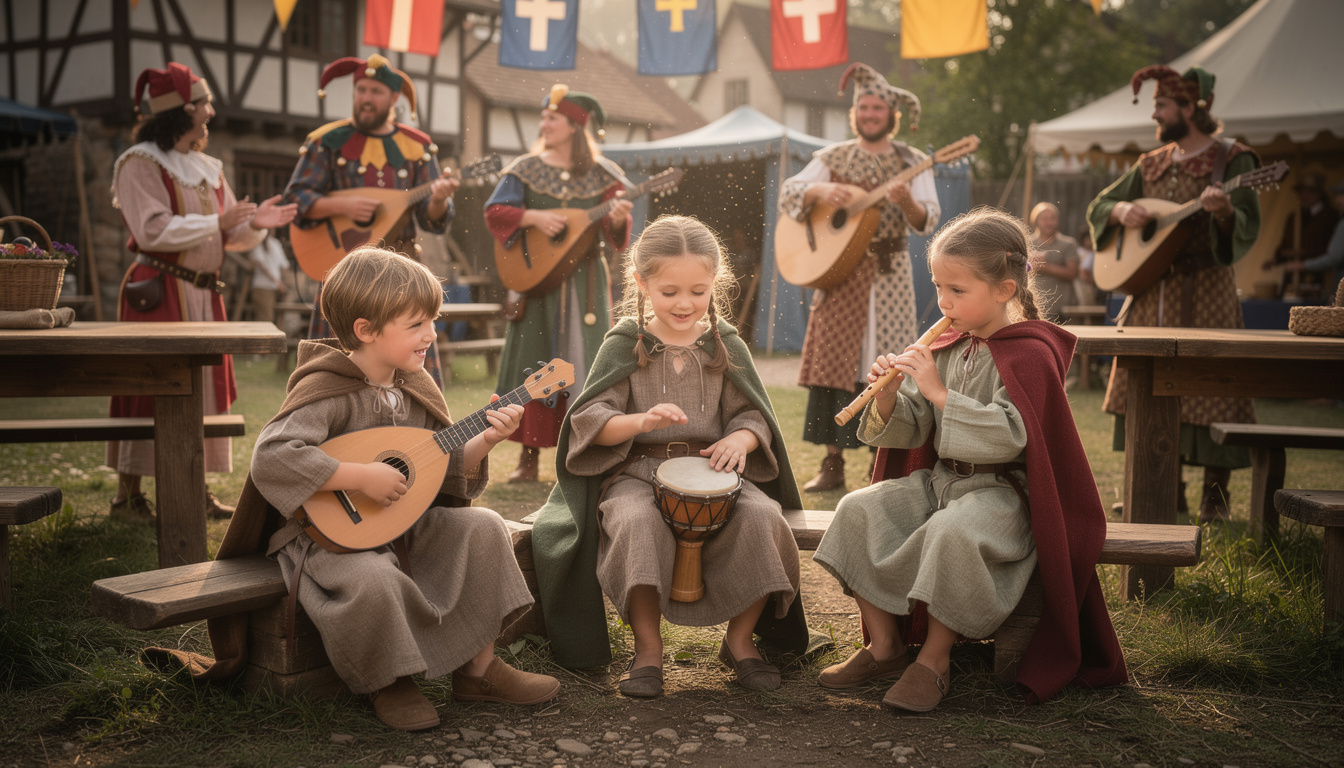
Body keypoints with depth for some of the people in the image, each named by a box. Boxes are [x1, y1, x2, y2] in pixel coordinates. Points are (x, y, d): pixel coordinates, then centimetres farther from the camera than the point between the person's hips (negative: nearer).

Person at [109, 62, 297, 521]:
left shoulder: (207, 168, 17)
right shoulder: (139, 164, -6)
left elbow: (231, 237, 17)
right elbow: (153, 230, -18)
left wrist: (254, 224, -5)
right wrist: (218, 222, -17)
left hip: (204, 291, 8)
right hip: (158, 290, -8)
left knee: (205, 387, 8)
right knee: (152, 388, -7)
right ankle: (127, 494, 1)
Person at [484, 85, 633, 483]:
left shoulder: (601, 174, 4)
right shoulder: (526, 169, 6)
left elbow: (616, 236, 0)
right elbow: (494, 211, -3)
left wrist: (618, 220, -23)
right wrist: (534, 216, -17)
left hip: (585, 280, -1)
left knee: (586, 364, -3)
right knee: (530, 363, 1)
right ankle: (529, 457, 10)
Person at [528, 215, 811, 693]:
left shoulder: (726, 346, 10)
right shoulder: (624, 344, 3)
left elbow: (753, 415, 11)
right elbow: (588, 420, -3)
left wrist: (740, 438, -13)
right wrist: (642, 421, -22)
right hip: (637, 471, -2)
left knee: (762, 517, -27)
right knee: (638, 521, -35)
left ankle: (740, 639, -3)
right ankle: (647, 646, -14)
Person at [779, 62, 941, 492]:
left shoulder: (911, 162, 6)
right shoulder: (833, 158, 9)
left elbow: (927, 222, -4)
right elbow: (787, 195, 2)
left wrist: (906, 201, -24)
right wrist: (819, 190, -18)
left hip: (889, 271, -1)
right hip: (838, 268, 1)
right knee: (833, 361, -2)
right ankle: (833, 467, 4)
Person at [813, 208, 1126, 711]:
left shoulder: (1030, 354, -11)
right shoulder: (947, 348, 10)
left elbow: (1009, 435, -25)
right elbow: (911, 432, 9)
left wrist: (939, 393, -26)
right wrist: (888, 398, -13)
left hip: (1001, 490, -7)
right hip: (938, 479, 7)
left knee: (952, 531, -36)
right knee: (858, 510, -12)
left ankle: (934, 660, -14)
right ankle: (883, 647, -1)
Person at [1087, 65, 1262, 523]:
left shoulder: (1231, 158, -1)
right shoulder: (1152, 164, 15)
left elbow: (1248, 229, -9)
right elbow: (1098, 206, 18)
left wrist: (1224, 211, -31)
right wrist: (1122, 211, -4)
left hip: (1205, 291, -6)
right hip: (1150, 289, 6)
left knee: (1210, 389, -8)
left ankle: (1214, 498, 1)